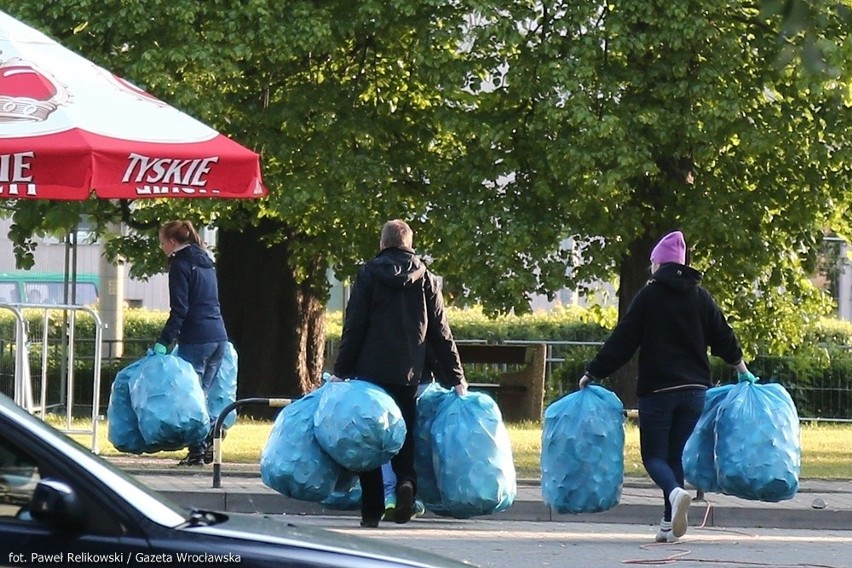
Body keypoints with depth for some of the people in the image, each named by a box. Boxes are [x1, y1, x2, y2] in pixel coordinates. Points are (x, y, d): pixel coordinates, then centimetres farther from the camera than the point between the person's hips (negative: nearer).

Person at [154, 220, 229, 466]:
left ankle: (197, 450, -3)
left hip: (196, 339, -8)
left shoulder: (180, 264, -7)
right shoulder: (205, 262, 18)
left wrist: (163, 341, -17)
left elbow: (179, 309, -15)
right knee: (202, 393, 15)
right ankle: (209, 444, 11)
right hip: (219, 336, 8)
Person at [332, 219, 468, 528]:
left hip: (371, 371, -2)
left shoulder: (368, 274, 0)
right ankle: (406, 480, -17)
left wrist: (341, 370, -2)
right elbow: (441, 332, 7)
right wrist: (457, 378, 10)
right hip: (408, 374, 2)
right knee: (404, 434, 12)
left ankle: (372, 510, 1)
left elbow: (354, 326, -4)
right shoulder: (425, 279, 7)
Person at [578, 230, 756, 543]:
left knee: (653, 455, 0)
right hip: (694, 388, 4)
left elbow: (622, 341, -6)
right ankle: (669, 524, 7)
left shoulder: (649, 295, -4)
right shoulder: (700, 296, 7)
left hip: (657, 389, -4)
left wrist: (593, 373, 0)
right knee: (677, 455, 13)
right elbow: (723, 337, 14)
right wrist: (742, 370, 29)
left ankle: (675, 493, -31)